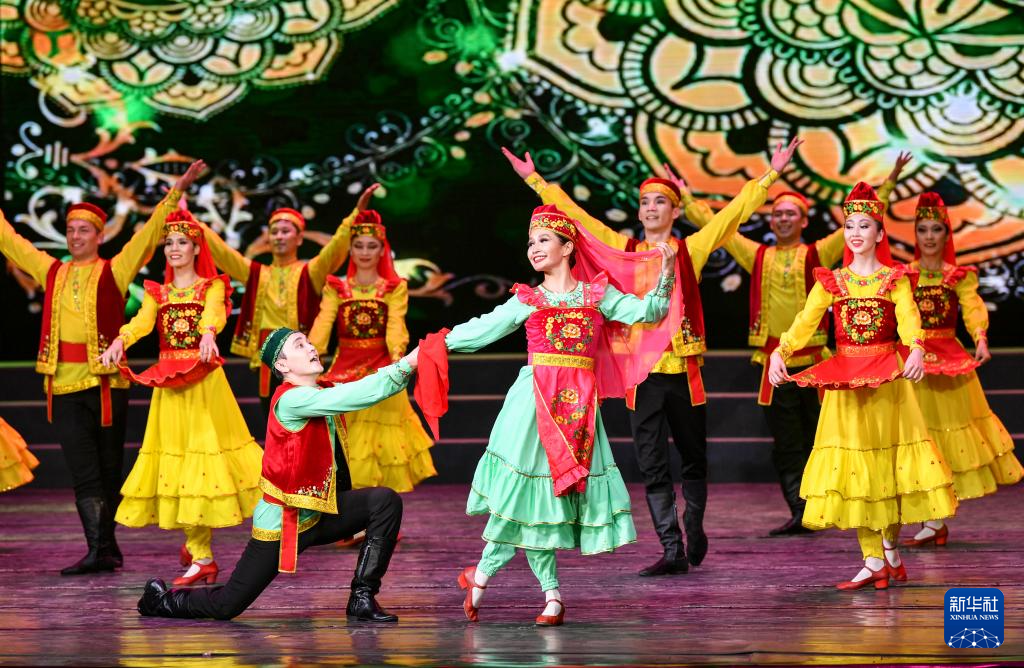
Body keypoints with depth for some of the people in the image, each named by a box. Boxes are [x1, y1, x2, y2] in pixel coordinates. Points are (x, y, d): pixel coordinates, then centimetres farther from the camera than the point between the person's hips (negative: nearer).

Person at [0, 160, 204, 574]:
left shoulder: (114, 272, 4)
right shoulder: (52, 272, 14)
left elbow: (149, 234, -1)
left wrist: (176, 193, -8)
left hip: (106, 382, -2)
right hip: (64, 385, 2)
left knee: (108, 469, 6)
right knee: (83, 472, -4)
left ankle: (106, 544, 16)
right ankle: (99, 551, -6)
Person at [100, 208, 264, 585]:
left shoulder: (212, 286, 5)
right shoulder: (157, 293, 13)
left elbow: (214, 312, -18)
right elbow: (142, 320, -7)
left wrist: (208, 333, -42)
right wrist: (120, 341, -29)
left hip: (205, 380, -3)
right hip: (169, 381, 3)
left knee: (206, 447, -5)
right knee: (177, 454, 1)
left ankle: (197, 548, 9)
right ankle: (200, 556, 8)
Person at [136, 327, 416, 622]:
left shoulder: (327, 392, 3)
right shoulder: (291, 400, -22)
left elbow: (368, 388, -10)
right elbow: (355, 397, -33)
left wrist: (409, 365, -26)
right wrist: (405, 364, -35)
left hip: (321, 512, 7)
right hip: (282, 521, -7)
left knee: (385, 501, -16)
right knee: (225, 606, -1)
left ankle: (362, 599, -9)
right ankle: (162, 599, 31)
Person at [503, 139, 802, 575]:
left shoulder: (690, 250, 4)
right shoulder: (625, 250, 8)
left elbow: (735, 212, 3)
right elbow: (575, 216, 11)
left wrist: (770, 175, 0)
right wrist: (535, 180, 11)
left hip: (684, 368, -1)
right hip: (642, 370, 1)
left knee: (693, 457, 12)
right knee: (652, 466, -1)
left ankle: (694, 530, 33)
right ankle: (672, 551, 2)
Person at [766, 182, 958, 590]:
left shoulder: (894, 279, 1)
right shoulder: (831, 282, 6)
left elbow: (908, 319, -16)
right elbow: (804, 322, -5)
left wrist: (916, 350, -36)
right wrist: (779, 352, -23)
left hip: (887, 378, -2)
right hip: (844, 380, 2)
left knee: (888, 458, 1)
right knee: (854, 463, 0)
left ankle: (890, 548, 18)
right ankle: (873, 561, 4)